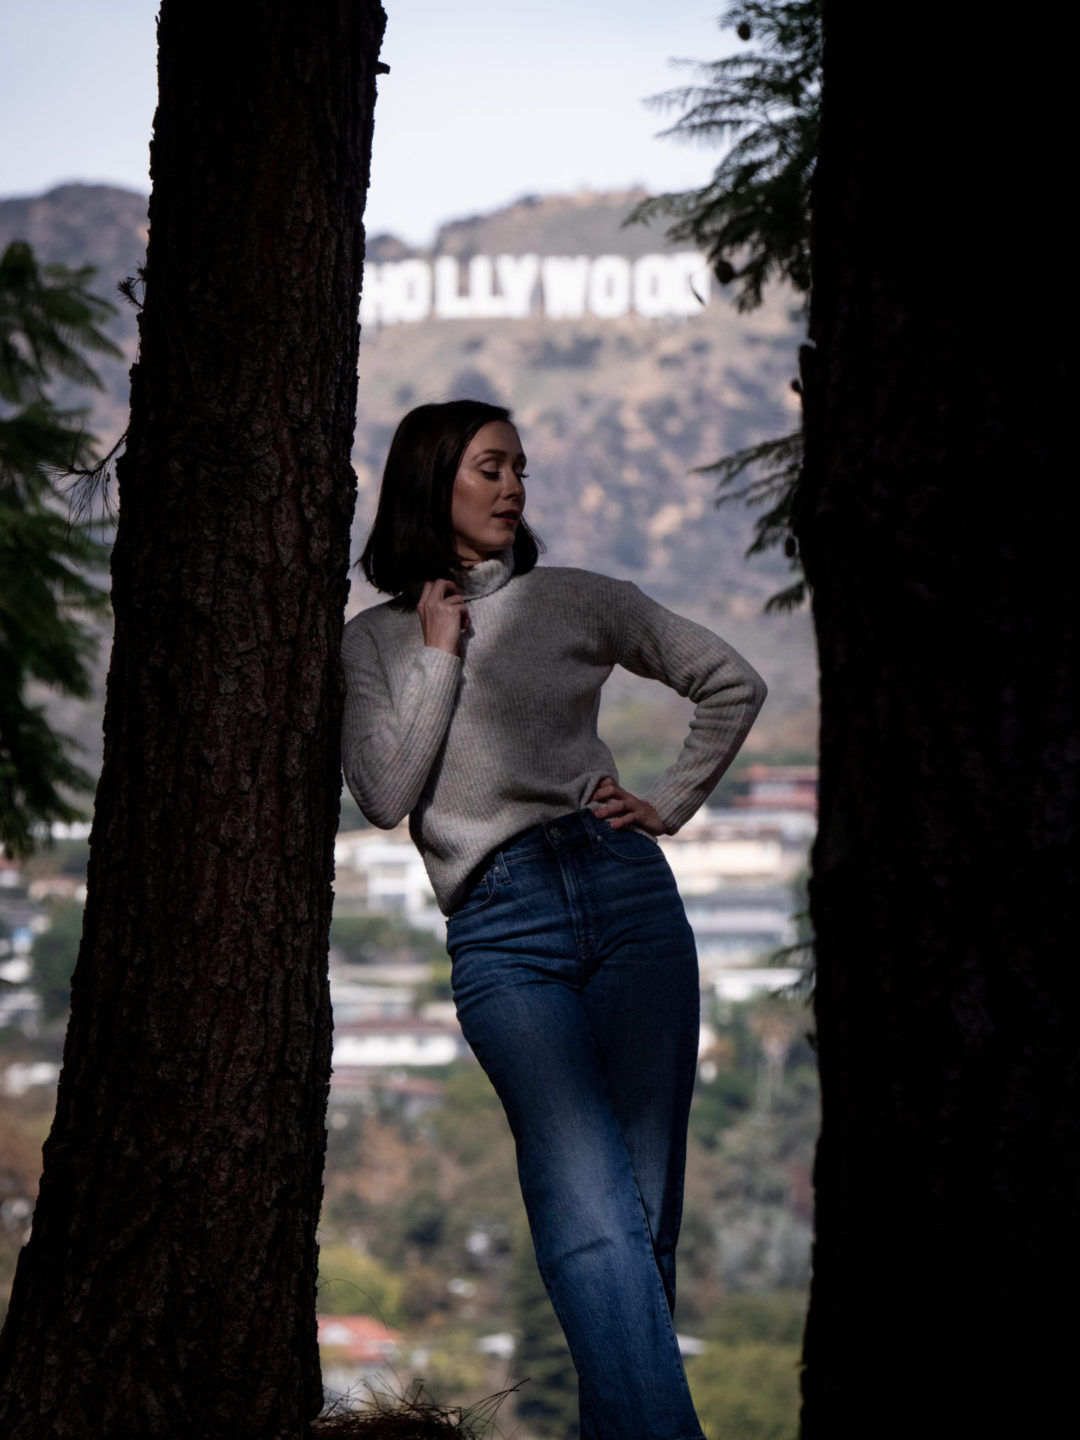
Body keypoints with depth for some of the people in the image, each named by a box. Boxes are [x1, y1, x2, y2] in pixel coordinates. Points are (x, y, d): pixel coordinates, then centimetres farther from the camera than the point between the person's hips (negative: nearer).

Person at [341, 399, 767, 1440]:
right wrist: (440, 655, 1)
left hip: (625, 892, 3)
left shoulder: (578, 602, 15)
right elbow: (386, 795, 0)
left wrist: (670, 806, 14)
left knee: (645, 1211, -2)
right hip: (500, 931, -3)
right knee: (594, 1214, -20)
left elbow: (732, 683, 22)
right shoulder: (374, 642, 13)